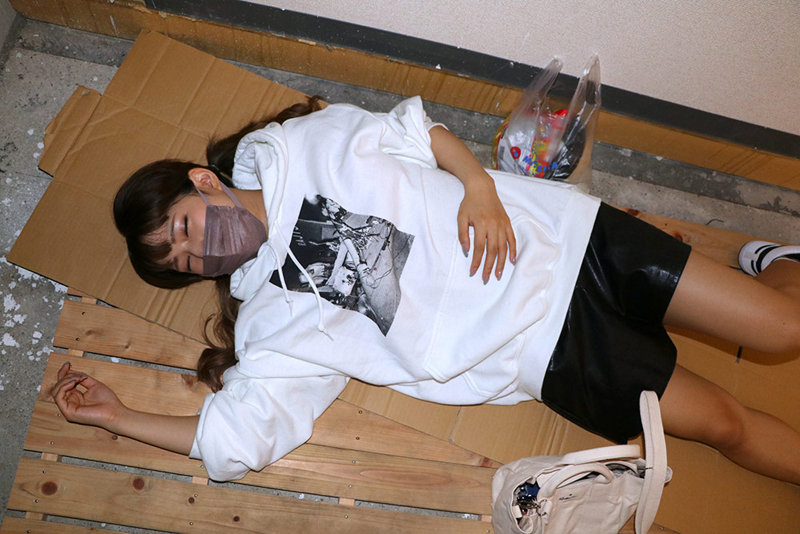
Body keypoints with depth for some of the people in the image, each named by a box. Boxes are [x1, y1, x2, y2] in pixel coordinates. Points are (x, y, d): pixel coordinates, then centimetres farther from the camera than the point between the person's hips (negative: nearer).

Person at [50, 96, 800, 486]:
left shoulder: (299, 145, -1)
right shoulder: (272, 322, -2)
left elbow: (421, 132, 3)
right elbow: (236, 441, -4)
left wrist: (482, 190, -14)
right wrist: (113, 416, 1)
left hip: (553, 235, 1)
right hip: (549, 354, 0)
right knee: (719, 421, 1)